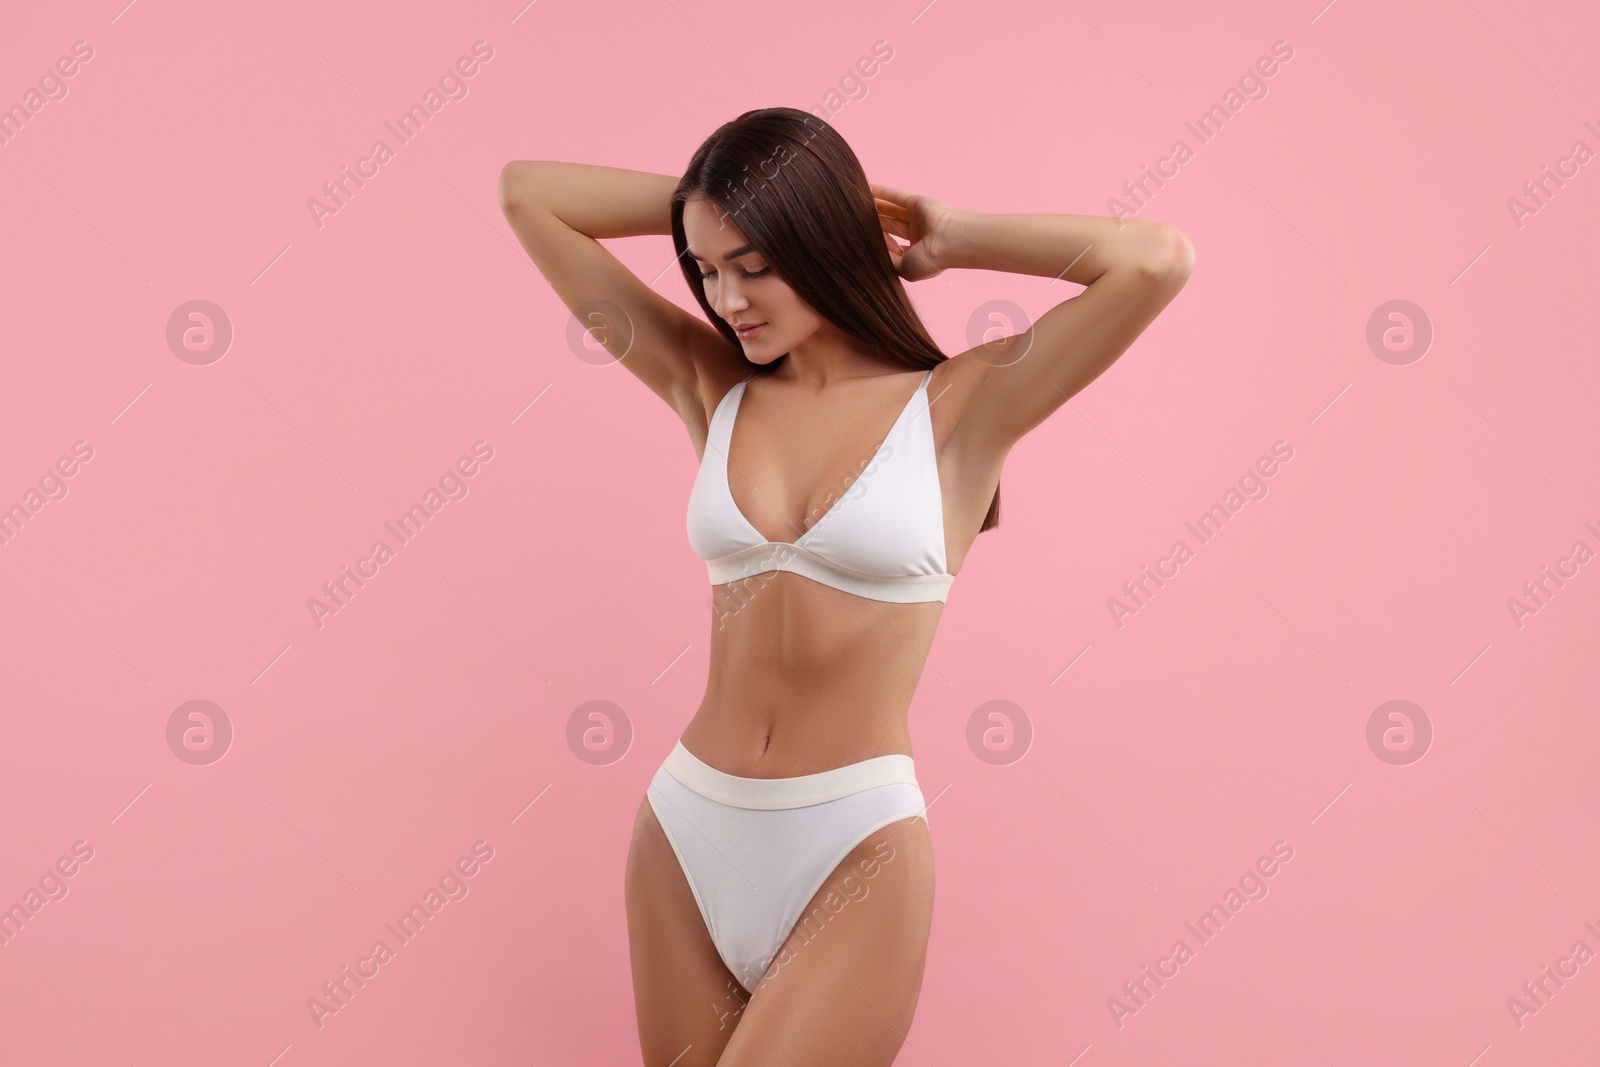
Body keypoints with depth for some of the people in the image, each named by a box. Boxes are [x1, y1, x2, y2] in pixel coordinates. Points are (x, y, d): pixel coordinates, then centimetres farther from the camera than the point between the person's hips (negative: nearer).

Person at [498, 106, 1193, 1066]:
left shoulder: (957, 405, -4)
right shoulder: (714, 389, 5)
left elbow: (1157, 260, -17)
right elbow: (528, 194, 8)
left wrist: (955, 239, -4)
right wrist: (704, 202, 6)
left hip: (853, 851, -4)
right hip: (688, 836, 5)